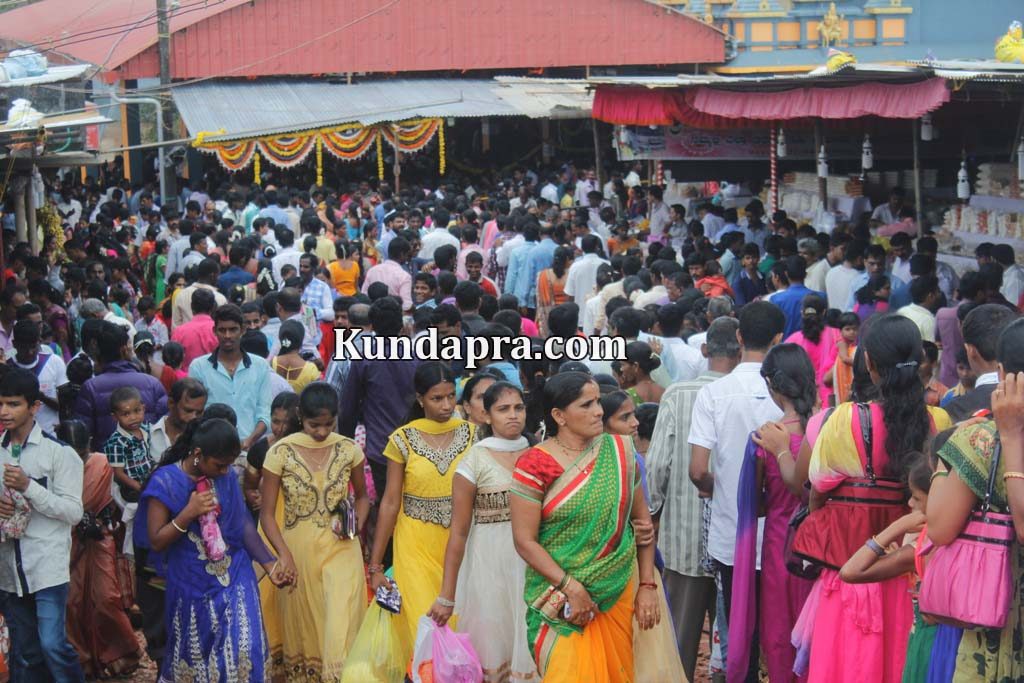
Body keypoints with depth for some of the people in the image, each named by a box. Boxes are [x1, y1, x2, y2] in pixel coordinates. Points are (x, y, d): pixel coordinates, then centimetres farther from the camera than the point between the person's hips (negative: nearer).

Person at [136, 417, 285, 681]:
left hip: (234, 578, 2)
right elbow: (156, 542, -13)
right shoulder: (166, 482, -14)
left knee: (244, 650, -5)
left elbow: (244, 524, 3)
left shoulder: (227, 477, -3)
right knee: (193, 655, 15)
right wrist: (189, 513, -25)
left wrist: (269, 564, -2)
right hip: (192, 586, -2)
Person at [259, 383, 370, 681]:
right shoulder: (281, 452, -9)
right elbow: (267, 513, -6)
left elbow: (362, 495, 14)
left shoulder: (348, 449, -3)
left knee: (341, 622, -9)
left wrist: (357, 525, -5)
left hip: (340, 548, 0)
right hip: (297, 549, 0)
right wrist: (284, 554, -18)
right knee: (302, 622, 13)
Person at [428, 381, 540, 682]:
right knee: (494, 644, 8)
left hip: (533, 563, 3)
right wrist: (446, 596, -9)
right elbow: (459, 533, -8)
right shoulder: (474, 462, -8)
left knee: (527, 645, 10)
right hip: (491, 564, -3)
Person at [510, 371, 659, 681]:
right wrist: (572, 588, -17)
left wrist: (647, 585, 3)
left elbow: (642, 518, 7)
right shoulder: (535, 465, -12)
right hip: (561, 598, -4)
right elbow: (524, 540, -12)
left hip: (619, 591, 4)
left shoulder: (619, 451, 0)